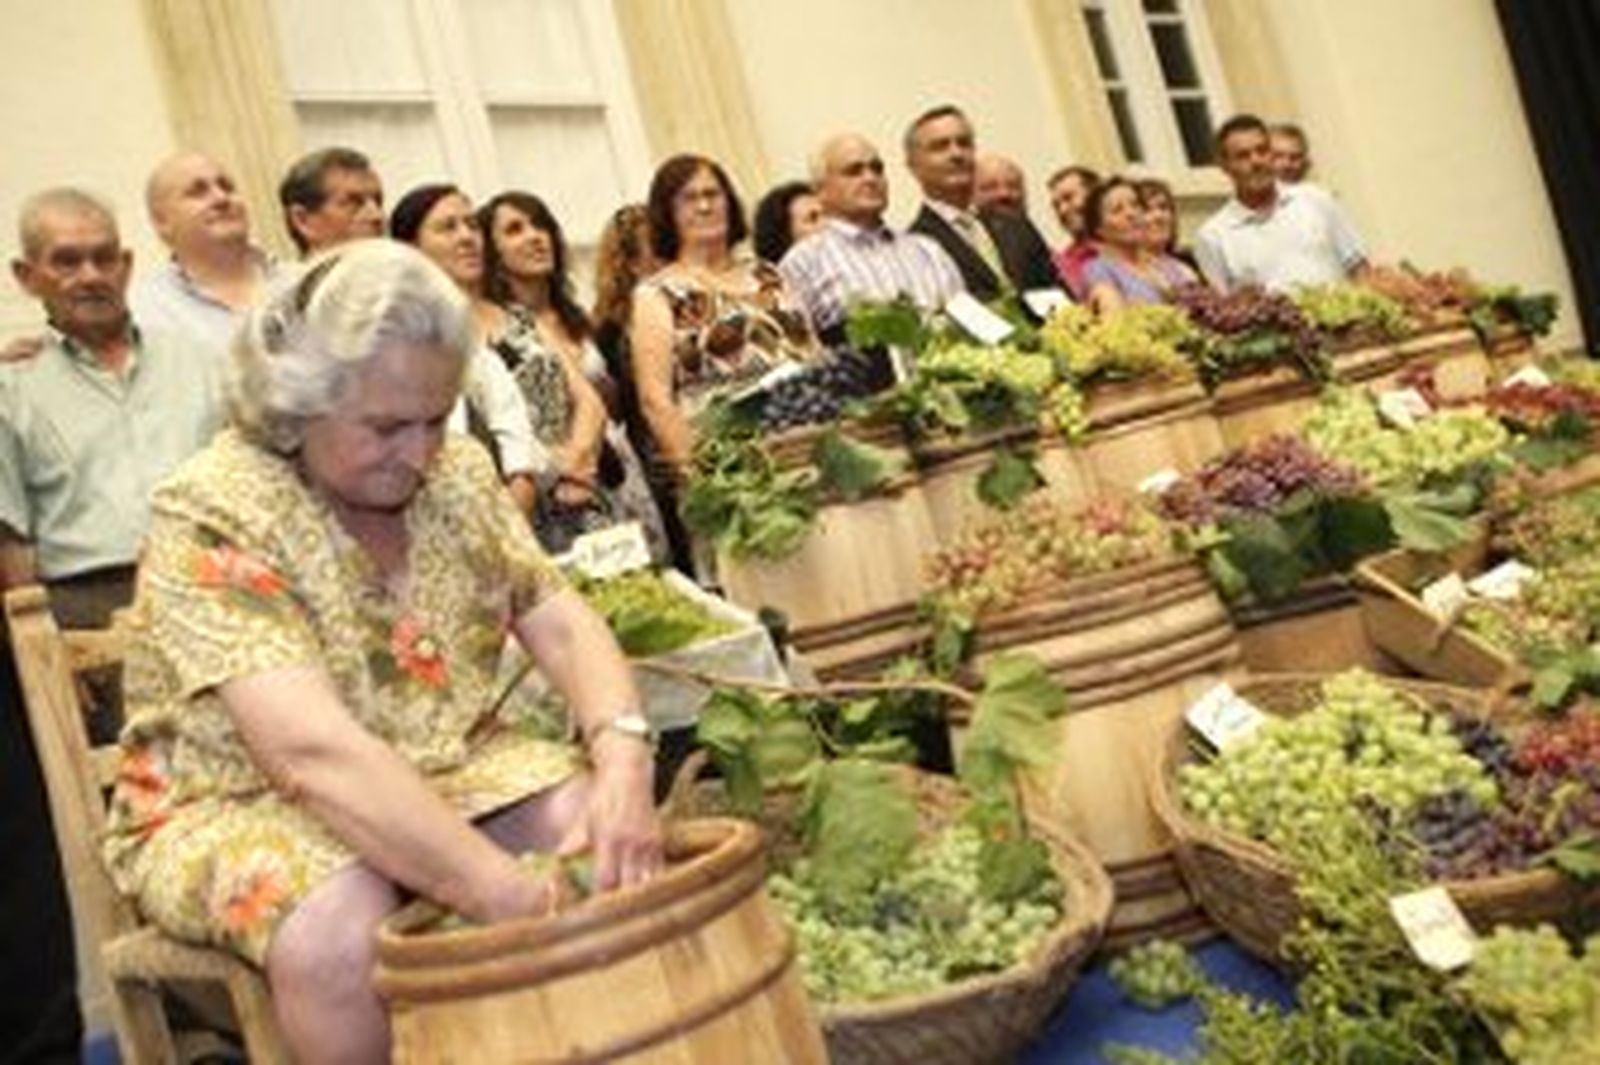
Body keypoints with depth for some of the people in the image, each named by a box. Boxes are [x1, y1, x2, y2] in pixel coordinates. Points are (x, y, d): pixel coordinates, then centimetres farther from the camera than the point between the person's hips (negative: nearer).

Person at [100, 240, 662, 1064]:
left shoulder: (456, 472, -2)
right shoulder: (212, 516, -22)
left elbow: (561, 625, -4)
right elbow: (316, 752, -33)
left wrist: (623, 758, -26)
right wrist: (515, 897, -40)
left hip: (448, 773, 5)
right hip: (243, 804, -4)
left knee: (614, 834, -19)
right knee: (340, 930, -34)